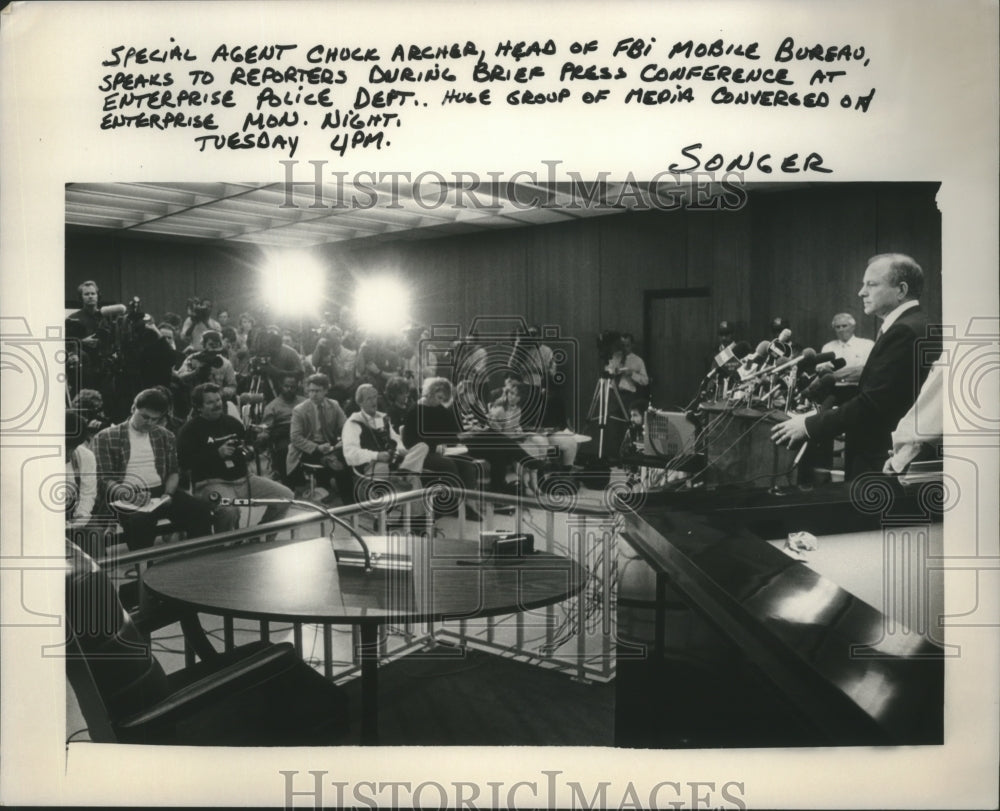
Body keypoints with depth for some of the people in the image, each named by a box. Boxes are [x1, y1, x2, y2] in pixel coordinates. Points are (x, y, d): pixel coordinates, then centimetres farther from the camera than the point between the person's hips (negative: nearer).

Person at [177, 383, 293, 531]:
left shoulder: (232, 422, 16)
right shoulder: (190, 430, -1)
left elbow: (248, 445, 30)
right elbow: (185, 462, -13)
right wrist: (218, 453, -19)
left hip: (243, 478, 6)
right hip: (212, 483, -6)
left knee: (285, 495, -7)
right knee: (229, 510, -38)